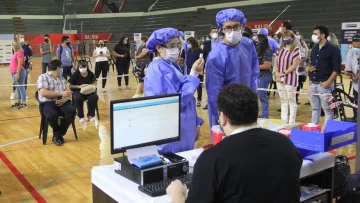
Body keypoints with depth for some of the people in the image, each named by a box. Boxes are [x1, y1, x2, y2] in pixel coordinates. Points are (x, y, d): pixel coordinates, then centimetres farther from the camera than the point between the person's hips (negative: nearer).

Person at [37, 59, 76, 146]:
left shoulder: (62, 79, 22)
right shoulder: (43, 77, 2)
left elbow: (69, 92, 13)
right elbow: (43, 93, -13)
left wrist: (65, 99, -11)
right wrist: (61, 93, -14)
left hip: (62, 102, 5)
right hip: (48, 103, -5)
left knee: (72, 111, -27)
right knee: (51, 116, -37)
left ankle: (58, 135, -10)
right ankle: (58, 134, -2)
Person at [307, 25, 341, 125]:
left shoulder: (333, 48, -7)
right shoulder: (314, 48, 13)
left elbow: (337, 68, -11)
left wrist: (328, 82, -18)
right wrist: (308, 67, 3)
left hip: (324, 84, -7)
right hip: (312, 83, 7)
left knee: (327, 109, 0)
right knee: (315, 108, 14)